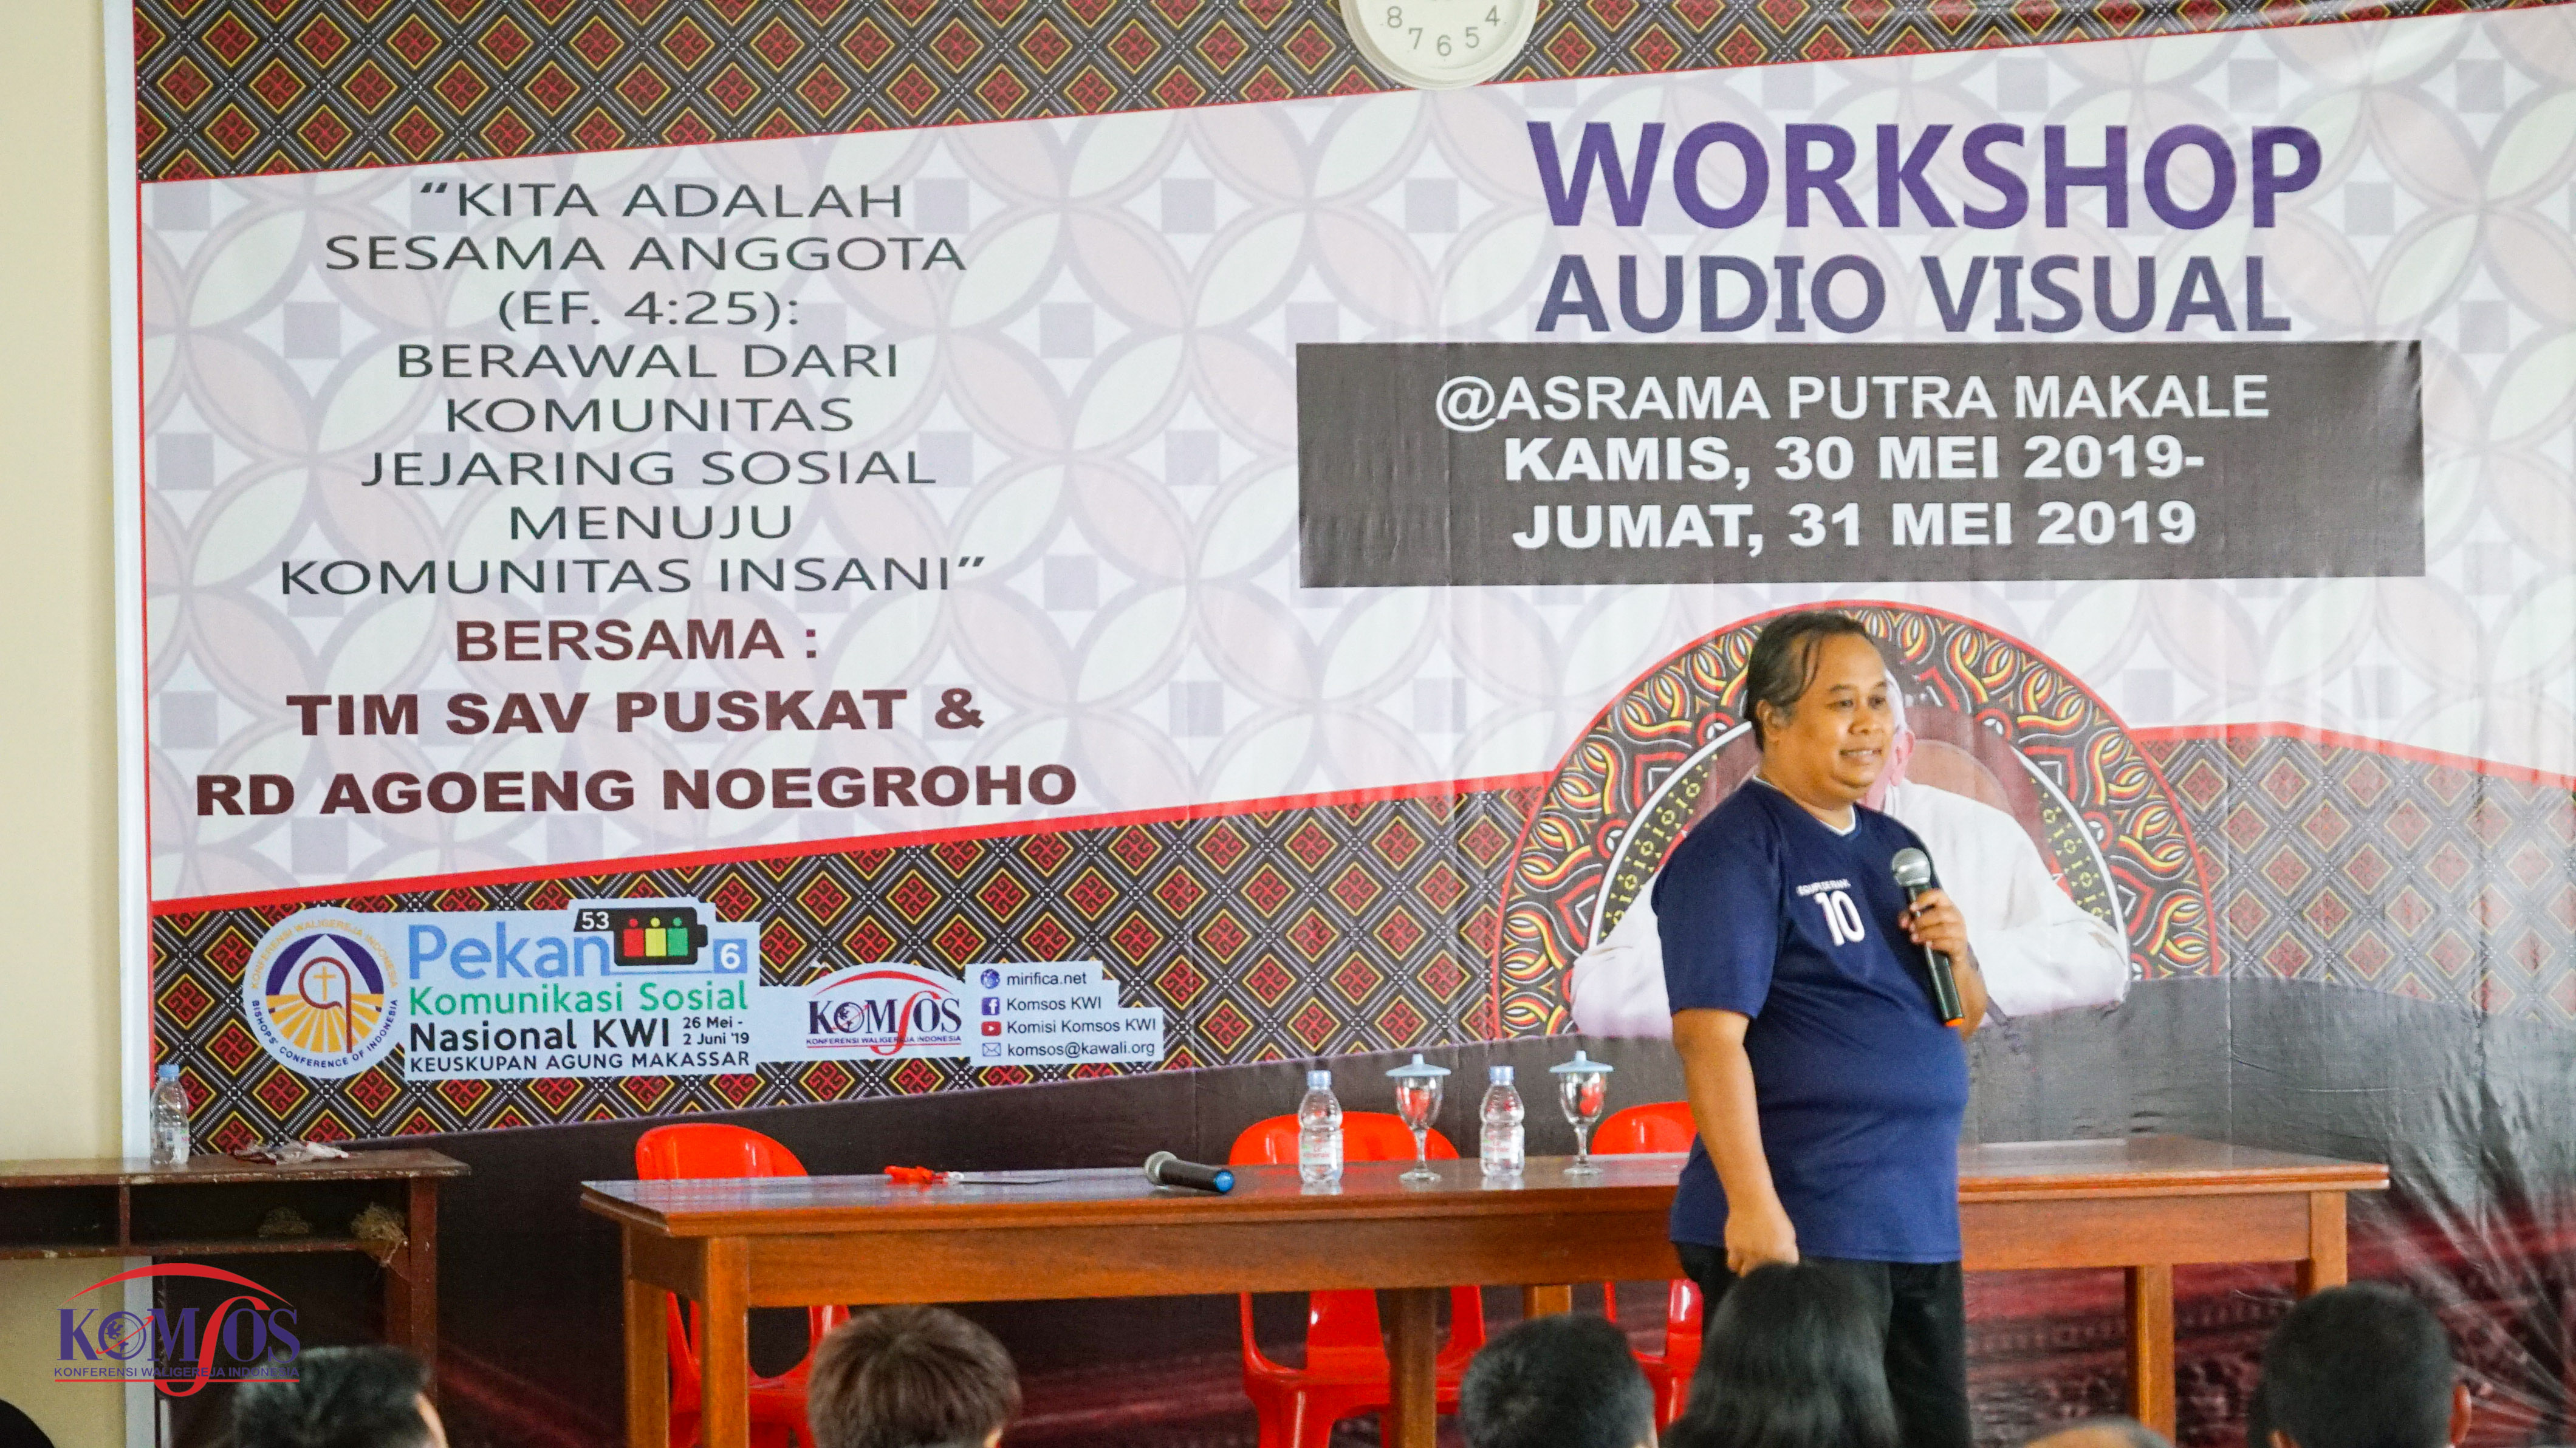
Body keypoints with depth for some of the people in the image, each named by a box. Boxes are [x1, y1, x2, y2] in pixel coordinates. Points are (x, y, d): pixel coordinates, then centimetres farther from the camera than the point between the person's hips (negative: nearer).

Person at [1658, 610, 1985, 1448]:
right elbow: (1709, 1034, -18)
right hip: (1800, 1232, -8)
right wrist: (1753, 1206, -25)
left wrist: (1956, 954, -1)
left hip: (1921, 1224, 8)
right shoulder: (1734, 852, -9)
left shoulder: (1892, 847, 17)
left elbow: (1962, 1022, 22)